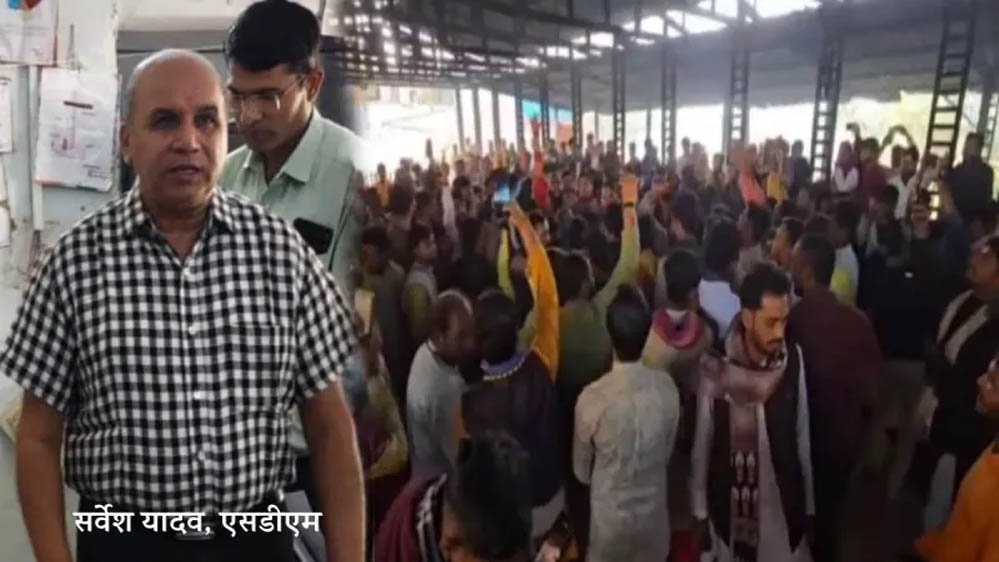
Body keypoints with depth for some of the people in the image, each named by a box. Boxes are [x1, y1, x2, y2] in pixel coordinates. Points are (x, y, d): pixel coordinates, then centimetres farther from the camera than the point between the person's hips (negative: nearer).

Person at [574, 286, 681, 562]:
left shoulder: (593, 397, -27)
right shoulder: (666, 388, -19)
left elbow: (581, 468, -8)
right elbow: (667, 452, 1)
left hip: (609, 512, -2)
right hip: (652, 507, 3)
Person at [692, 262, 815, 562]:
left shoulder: (794, 360, -13)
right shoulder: (716, 368, -19)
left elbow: (803, 436, -2)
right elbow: (702, 443, -7)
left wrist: (809, 504, 6)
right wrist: (700, 508, 1)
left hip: (783, 503, 1)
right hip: (729, 506, -1)